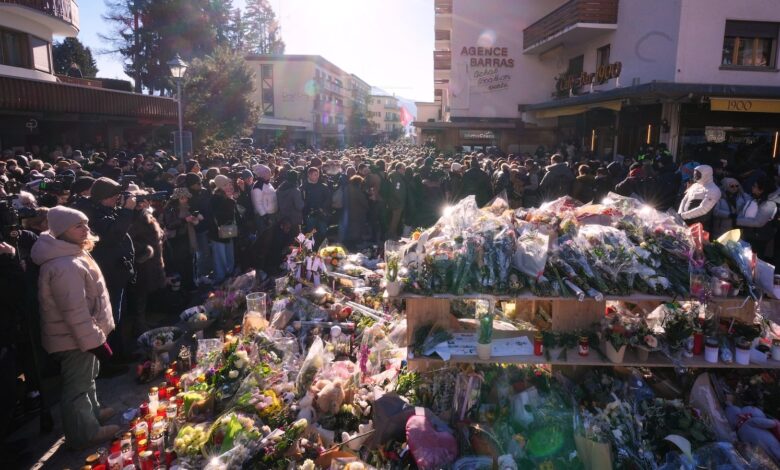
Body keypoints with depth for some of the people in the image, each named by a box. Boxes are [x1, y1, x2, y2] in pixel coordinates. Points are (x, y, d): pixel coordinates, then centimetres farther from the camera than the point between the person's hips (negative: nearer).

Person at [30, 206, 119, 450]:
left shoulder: (71, 255, 6)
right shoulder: (65, 266, -29)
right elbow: (75, 311, -30)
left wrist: (96, 335, 22)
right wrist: (94, 341, -25)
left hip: (81, 334, 11)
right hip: (75, 339, -11)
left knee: (86, 378, 27)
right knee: (78, 386, 6)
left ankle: (92, 412, 45)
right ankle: (83, 434, 21)